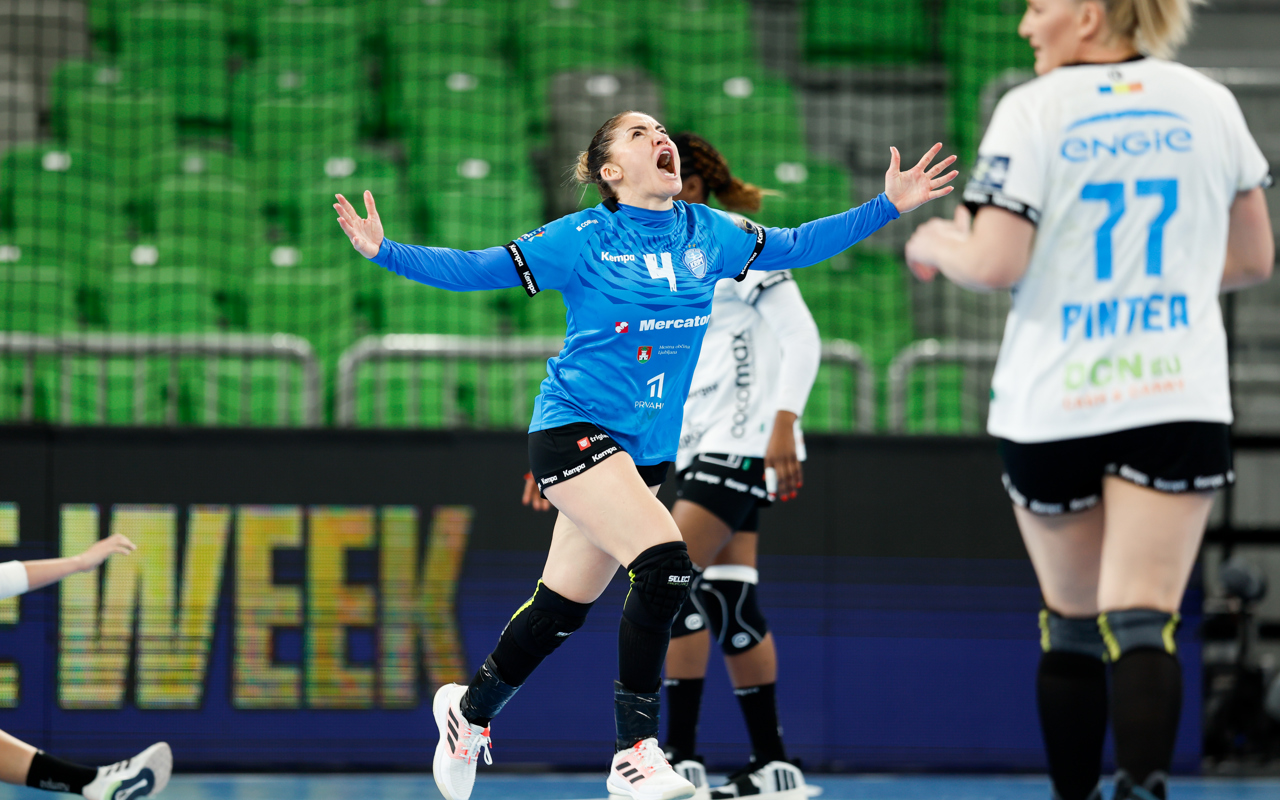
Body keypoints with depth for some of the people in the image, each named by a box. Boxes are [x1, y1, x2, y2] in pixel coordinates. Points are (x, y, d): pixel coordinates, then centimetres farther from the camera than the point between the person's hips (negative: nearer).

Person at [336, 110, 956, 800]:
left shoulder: (709, 234, 6)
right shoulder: (584, 239, -8)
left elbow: (793, 246, 17)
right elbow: (477, 269, -7)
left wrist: (888, 205, 14)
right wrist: (384, 251, -19)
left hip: (647, 450, 6)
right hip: (575, 429, -6)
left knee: (564, 605, 11)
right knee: (665, 564, -23)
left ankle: (469, 708, 35)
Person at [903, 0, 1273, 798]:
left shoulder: (1033, 111, -6)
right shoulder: (1207, 102, 7)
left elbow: (994, 263, -12)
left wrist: (935, 244, 8)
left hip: (1053, 406, -1)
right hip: (1177, 397, 1)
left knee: (1072, 625, 13)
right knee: (1142, 621, -9)